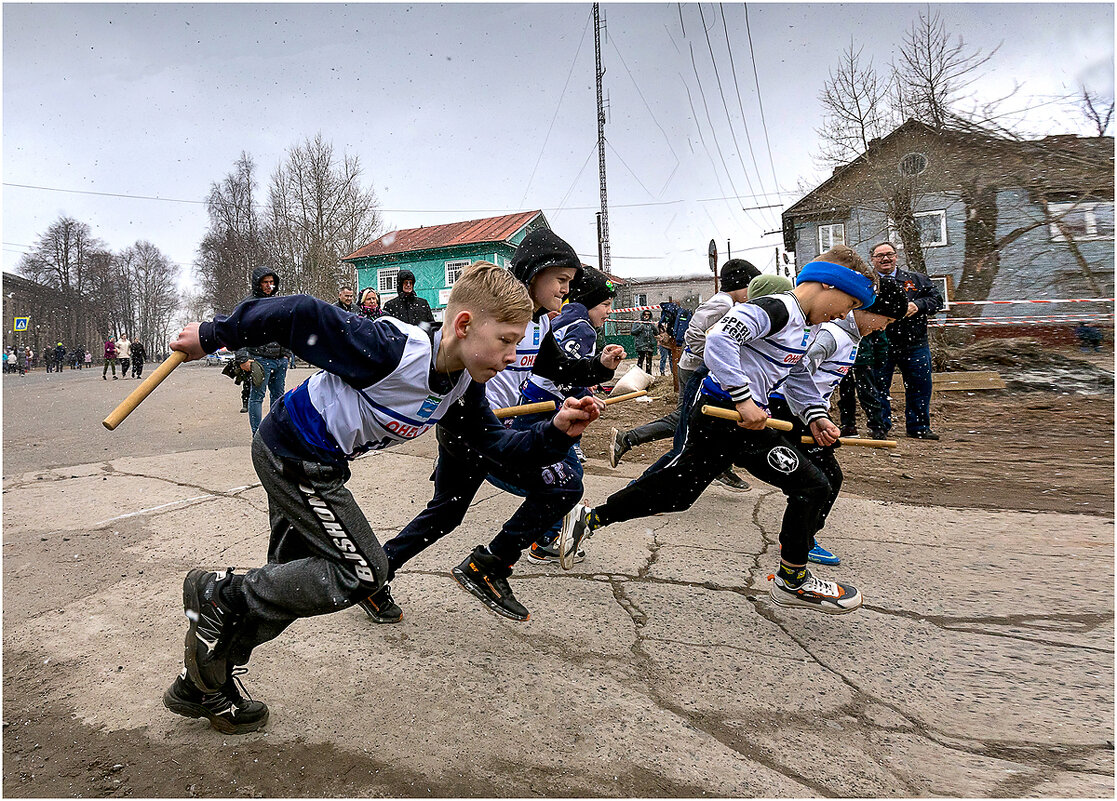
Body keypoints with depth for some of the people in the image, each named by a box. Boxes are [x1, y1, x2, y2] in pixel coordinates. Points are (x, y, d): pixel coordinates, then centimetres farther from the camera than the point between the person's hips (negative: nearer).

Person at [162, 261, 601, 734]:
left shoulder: (463, 388, -6)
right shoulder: (393, 350, -31)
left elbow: (497, 445, -1)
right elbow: (301, 314, -26)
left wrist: (557, 432, -17)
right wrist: (214, 336, -15)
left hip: (316, 464, 9)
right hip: (293, 453, -9)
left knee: (288, 584, 17)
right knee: (361, 571, -7)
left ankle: (201, 685, 34)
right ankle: (218, 595, 7)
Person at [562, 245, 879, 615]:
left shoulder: (808, 329, 18)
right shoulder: (775, 308, -15)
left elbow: (797, 376, 32)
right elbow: (719, 339, -26)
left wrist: (815, 415, 20)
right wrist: (744, 399, -27)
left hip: (715, 417, 10)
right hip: (726, 413, -10)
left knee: (677, 489, 16)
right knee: (811, 486, -5)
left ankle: (589, 517, 25)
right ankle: (791, 580, 12)